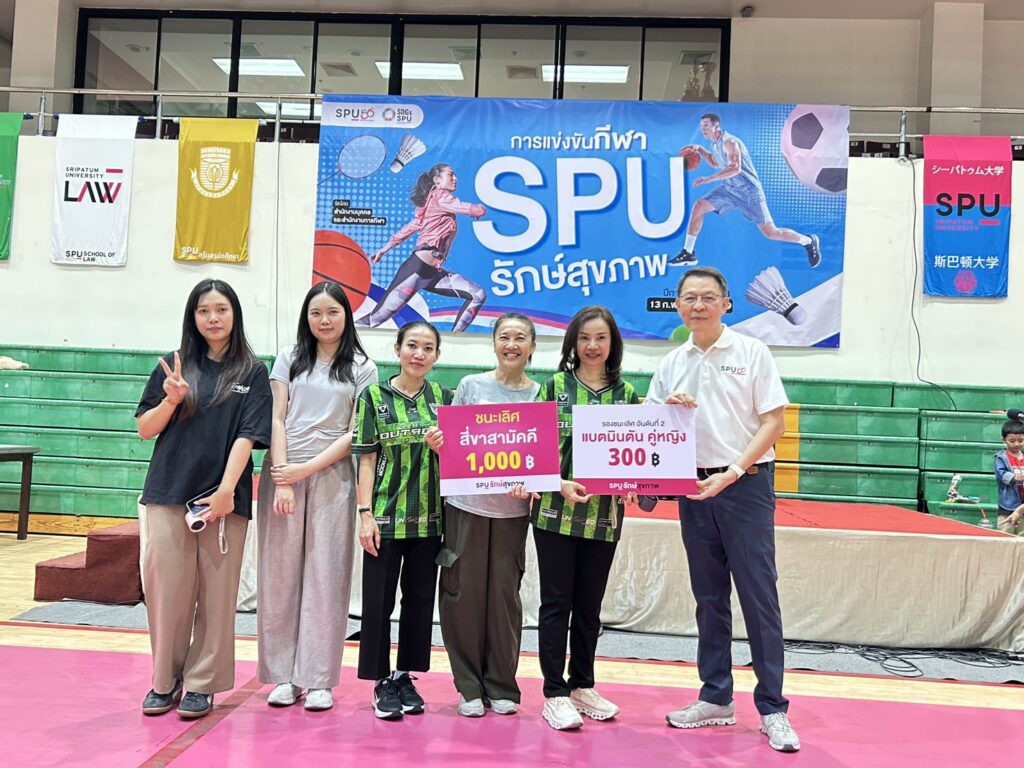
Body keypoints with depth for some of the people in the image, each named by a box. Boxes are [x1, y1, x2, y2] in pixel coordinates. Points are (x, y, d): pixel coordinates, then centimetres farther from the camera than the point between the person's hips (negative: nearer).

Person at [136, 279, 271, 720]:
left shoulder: (252, 372, 3)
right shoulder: (175, 366, 8)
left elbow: (247, 436, -4)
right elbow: (145, 430, 9)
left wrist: (226, 490, -14)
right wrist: (171, 400, -9)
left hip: (225, 497, -1)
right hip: (169, 492, 2)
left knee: (216, 592, 4)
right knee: (167, 587, 3)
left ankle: (202, 684, 16)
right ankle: (165, 680, 19)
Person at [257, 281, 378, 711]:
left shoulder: (362, 368, 6)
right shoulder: (290, 358, 10)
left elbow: (356, 434, 0)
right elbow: (276, 420, 3)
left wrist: (306, 469, -10)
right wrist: (282, 480, -7)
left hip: (332, 477, -1)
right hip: (282, 473, 2)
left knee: (325, 577, 0)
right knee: (280, 575, 2)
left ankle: (318, 679, 8)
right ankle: (283, 676, 12)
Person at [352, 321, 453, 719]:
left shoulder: (443, 397, 7)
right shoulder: (375, 395, -1)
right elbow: (367, 459, -3)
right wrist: (365, 514, -8)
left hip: (430, 516, 3)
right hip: (386, 515, -3)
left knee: (420, 598, 11)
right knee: (379, 599, 2)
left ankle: (405, 676, 25)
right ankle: (382, 682, 16)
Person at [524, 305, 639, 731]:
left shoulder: (627, 393, 7)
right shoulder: (555, 385, 0)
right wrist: (562, 485, -18)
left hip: (604, 516, 3)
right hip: (556, 510, -3)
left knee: (589, 604, 13)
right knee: (557, 602, 4)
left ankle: (582, 686, 28)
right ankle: (554, 693, 13)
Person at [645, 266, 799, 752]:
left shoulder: (751, 353, -2)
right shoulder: (671, 365, 10)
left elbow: (774, 423, -6)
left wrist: (730, 473, -16)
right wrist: (667, 408, -10)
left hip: (746, 484, -4)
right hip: (693, 489, 4)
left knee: (758, 596, -3)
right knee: (709, 597, 11)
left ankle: (773, 708, 5)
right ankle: (715, 698, 22)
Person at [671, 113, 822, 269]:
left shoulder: (729, 142, -20)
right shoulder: (715, 143, 8)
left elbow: (735, 168, -33)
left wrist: (709, 179, -36)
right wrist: (700, 150, 13)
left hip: (749, 190, -8)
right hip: (730, 188, 8)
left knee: (771, 233, -5)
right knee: (698, 206, -8)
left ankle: (809, 241, 18)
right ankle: (688, 253, -3)